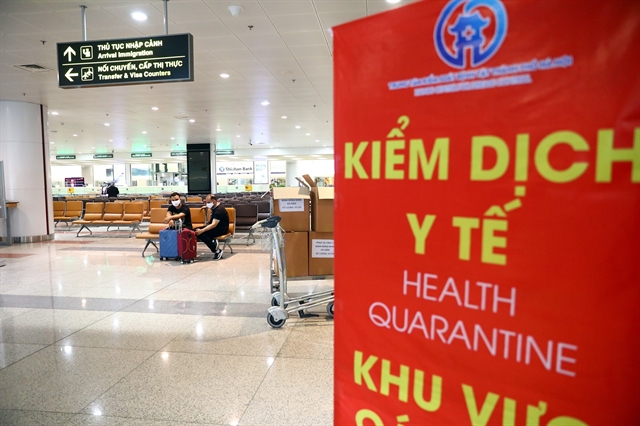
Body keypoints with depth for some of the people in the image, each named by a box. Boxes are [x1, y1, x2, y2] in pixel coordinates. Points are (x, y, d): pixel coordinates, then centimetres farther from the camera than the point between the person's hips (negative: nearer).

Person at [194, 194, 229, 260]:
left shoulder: (219, 210, -21)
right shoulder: (213, 208, 10)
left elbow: (214, 225, -28)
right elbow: (209, 221, 14)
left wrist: (202, 230, -31)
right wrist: (209, 209, 7)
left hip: (221, 229, -10)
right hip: (215, 227, 10)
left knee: (201, 234, -28)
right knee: (196, 230, -6)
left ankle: (217, 251, -22)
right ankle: (213, 242, -12)